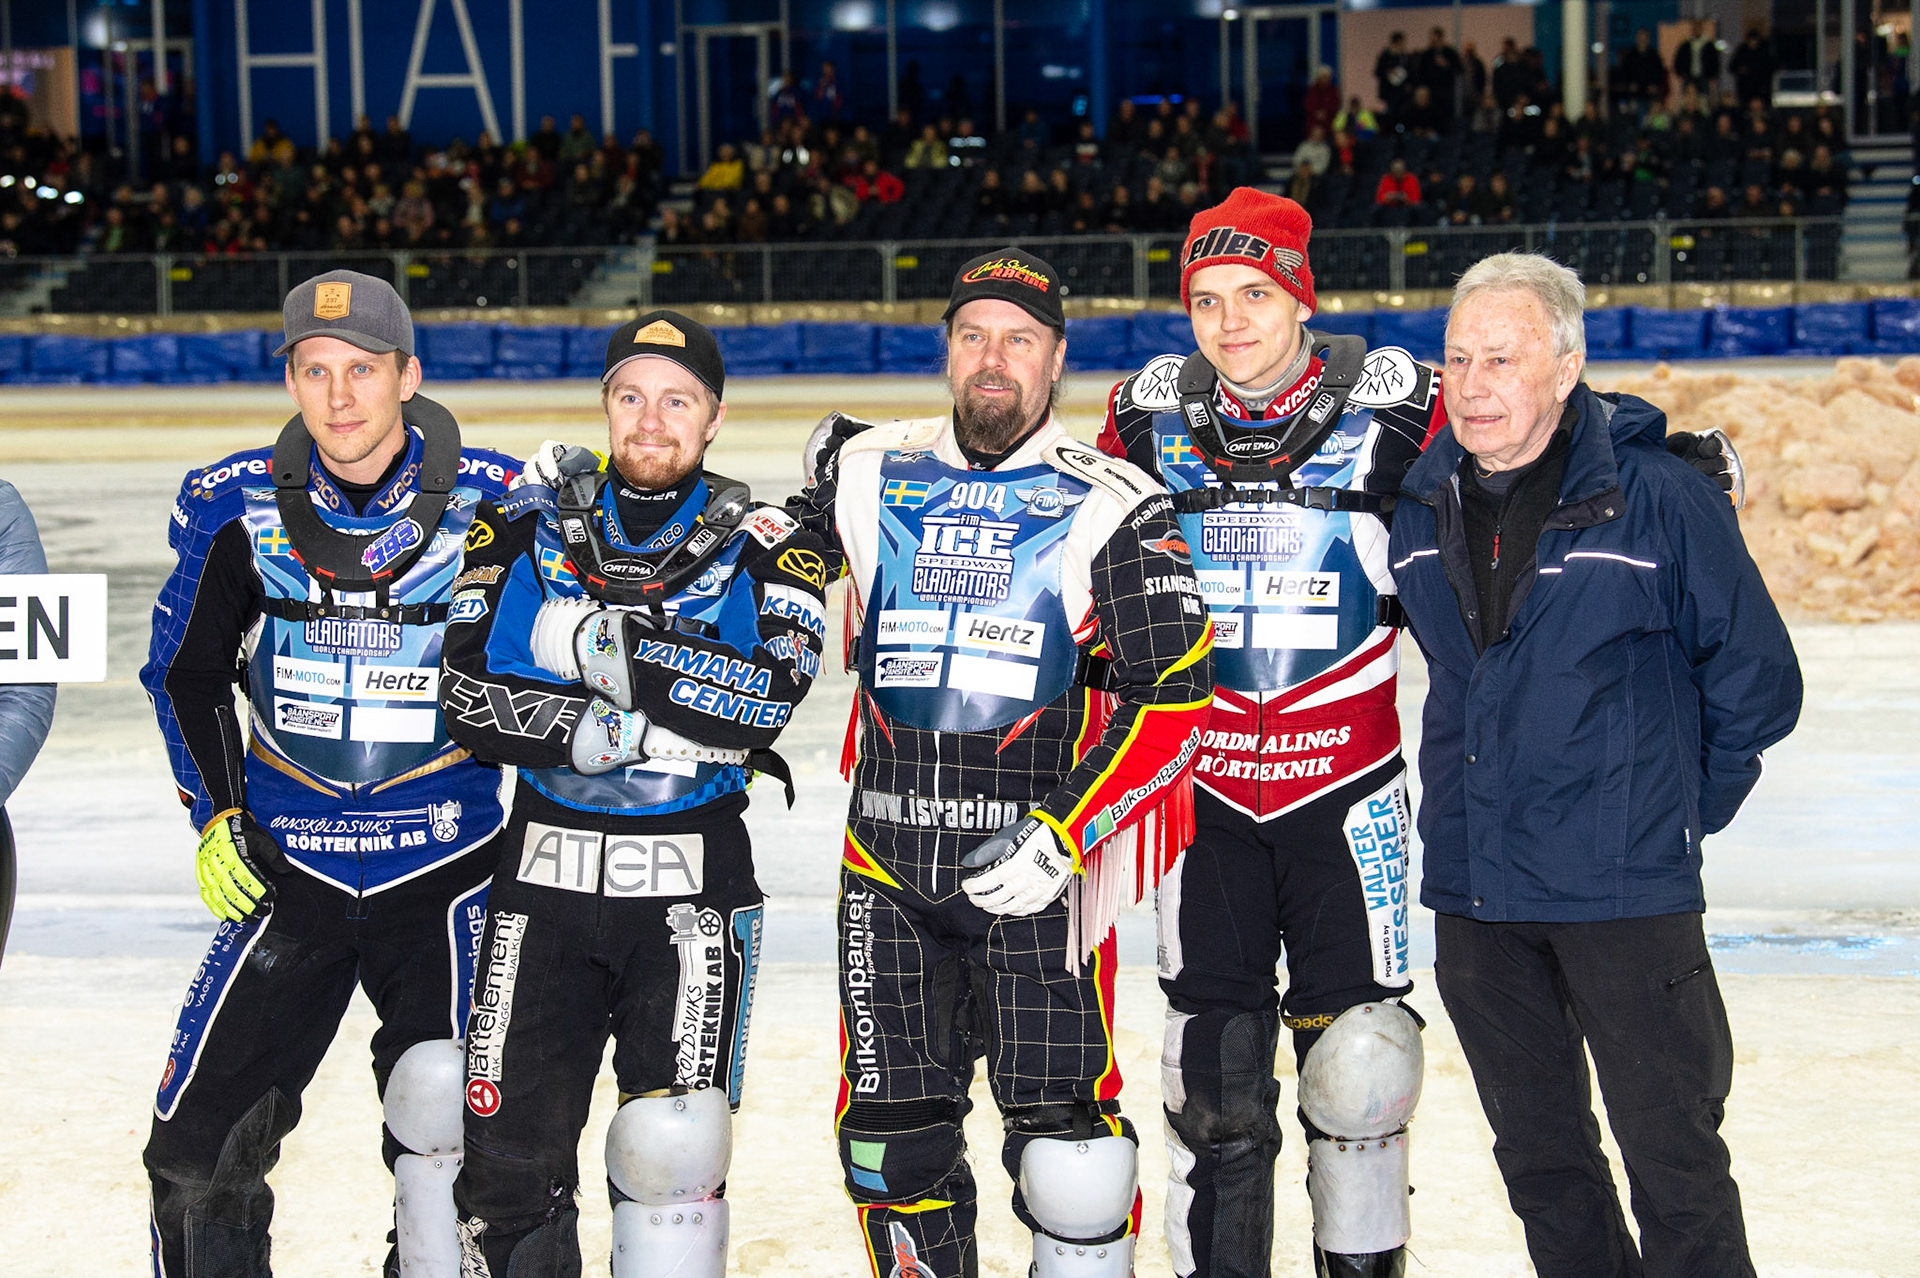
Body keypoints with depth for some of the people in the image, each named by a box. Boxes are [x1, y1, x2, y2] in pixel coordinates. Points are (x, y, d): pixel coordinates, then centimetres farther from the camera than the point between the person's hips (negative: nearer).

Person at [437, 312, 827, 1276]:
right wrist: (611, 729, -15)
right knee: (510, 1153, 1)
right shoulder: (526, 525, 8)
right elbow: (469, 699, -3)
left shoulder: (765, 546, 3)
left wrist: (606, 643, -17)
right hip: (546, 864, 2)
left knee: (672, 1151, -7)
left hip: (691, 880, -2)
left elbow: (769, 694, -15)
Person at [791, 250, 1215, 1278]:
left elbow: (1173, 694, -7)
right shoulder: (866, 476, 8)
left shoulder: (1113, 508, -3)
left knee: (1066, 1150, -9)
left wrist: (1064, 836, -15)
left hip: (1035, 865, -3)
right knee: (892, 1142, 7)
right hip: (888, 865, 3)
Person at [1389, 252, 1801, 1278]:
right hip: (1474, 890, 5)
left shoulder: (1659, 498, -11)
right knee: (1538, 1153, 15)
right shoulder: (1421, 509, 4)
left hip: (1624, 891, -5)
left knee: (1673, 1154, -1)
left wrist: (1680, 809, 3)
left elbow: (1754, 677, -2)